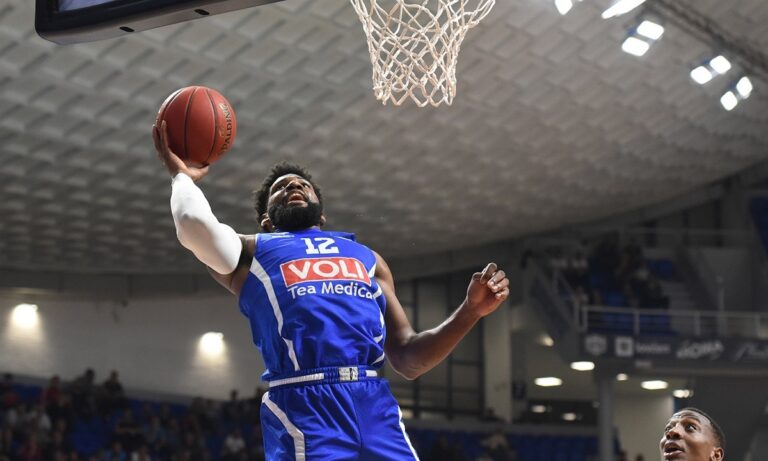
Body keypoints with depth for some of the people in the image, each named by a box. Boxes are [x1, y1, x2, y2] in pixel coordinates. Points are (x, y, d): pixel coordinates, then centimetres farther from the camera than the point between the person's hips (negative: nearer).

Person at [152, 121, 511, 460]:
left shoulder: (367, 258, 32)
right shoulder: (251, 252, 22)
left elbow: (408, 360, 26)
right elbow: (195, 225, -2)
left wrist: (471, 311, 12)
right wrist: (182, 176, 19)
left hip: (375, 403, 4)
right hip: (302, 404, -4)